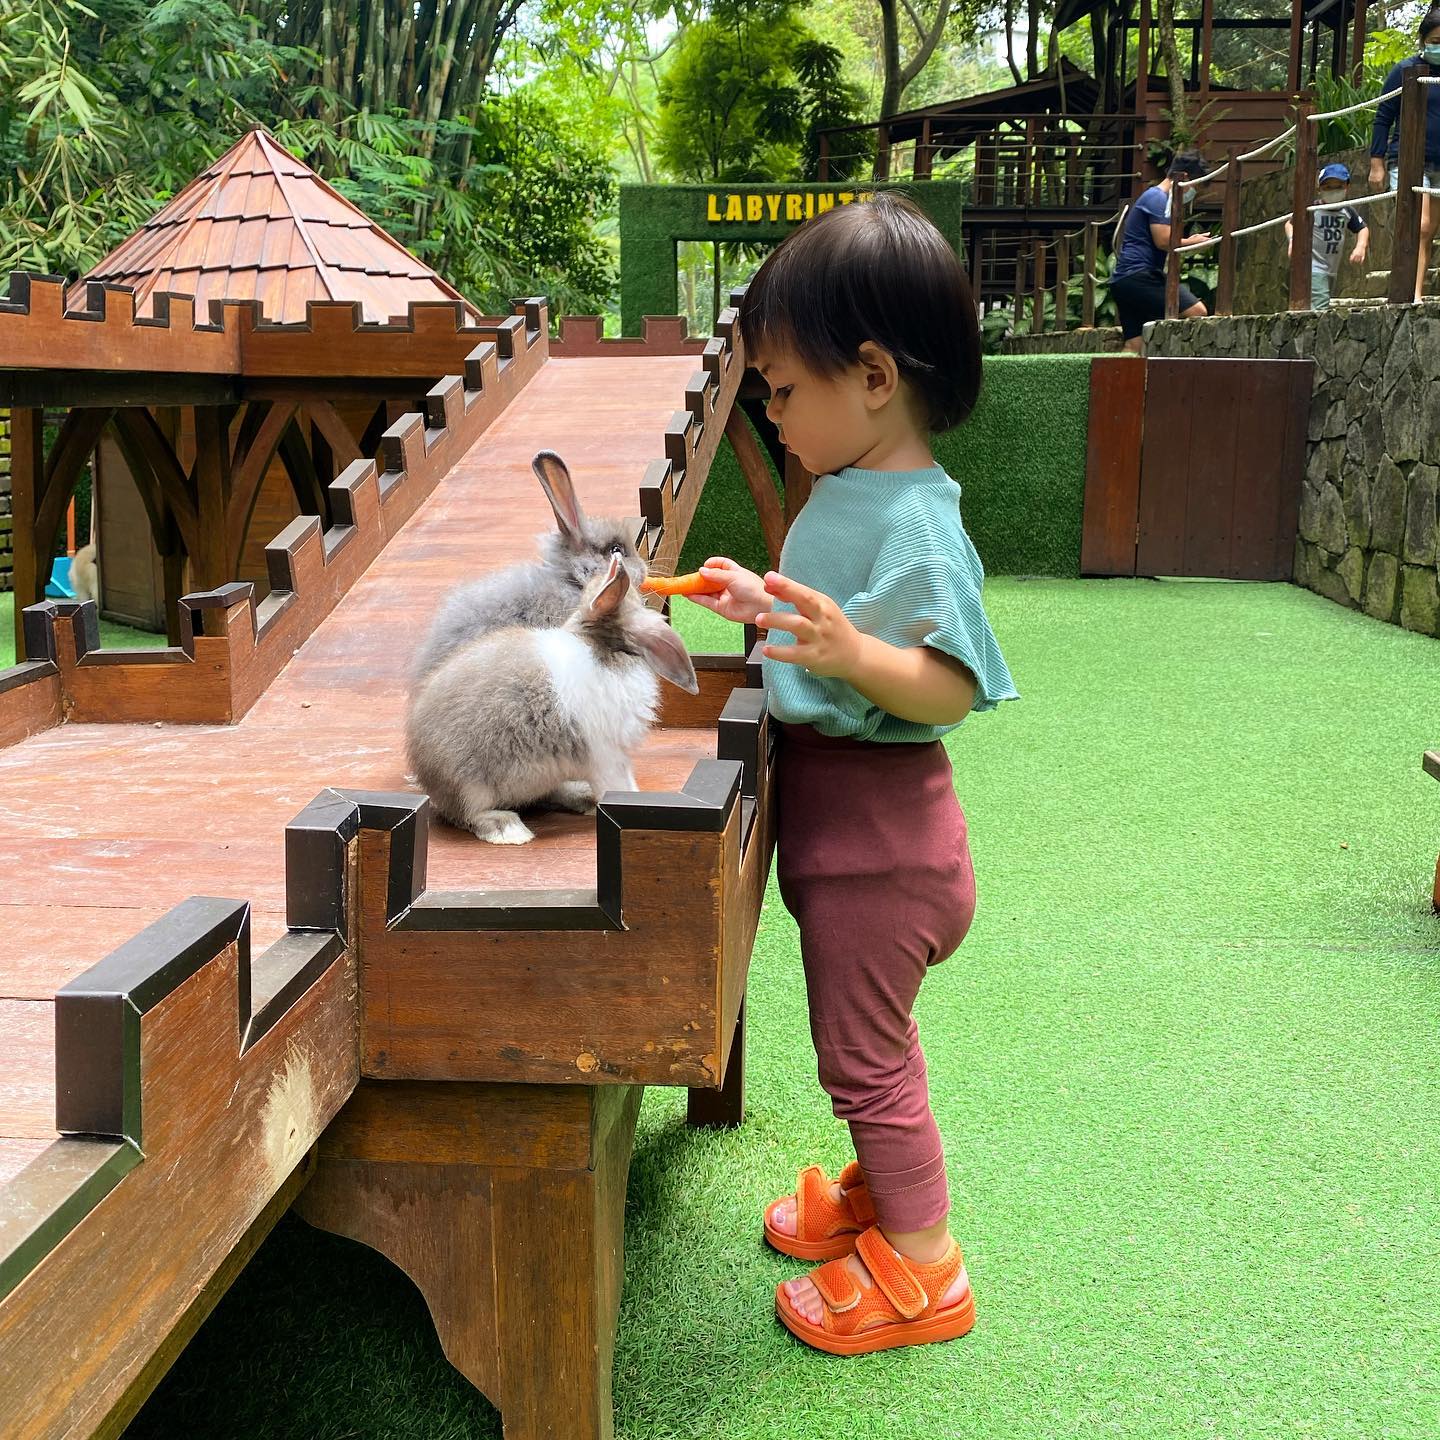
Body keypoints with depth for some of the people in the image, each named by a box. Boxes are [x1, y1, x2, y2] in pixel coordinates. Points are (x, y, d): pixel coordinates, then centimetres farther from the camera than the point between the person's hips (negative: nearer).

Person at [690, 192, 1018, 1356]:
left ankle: (923, 1266, 21)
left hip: (876, 830, -10)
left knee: (863, 1051, 5)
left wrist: (850, 653, -45)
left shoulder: (914, 522, -25)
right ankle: (881, 1187, 45)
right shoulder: (851, 494, 6)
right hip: (840, 819, 10)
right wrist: (766, 605, 15)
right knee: (865, 1037, 25)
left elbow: (950, 687, -31)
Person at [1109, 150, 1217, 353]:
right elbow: (1164, 241, -15)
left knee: (1133, 347, 5)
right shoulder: (1158, 198, -6)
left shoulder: (1153, 196, 26)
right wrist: (1191, 242, 0)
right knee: (1197, 311, -16)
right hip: (1139, 274, -11)